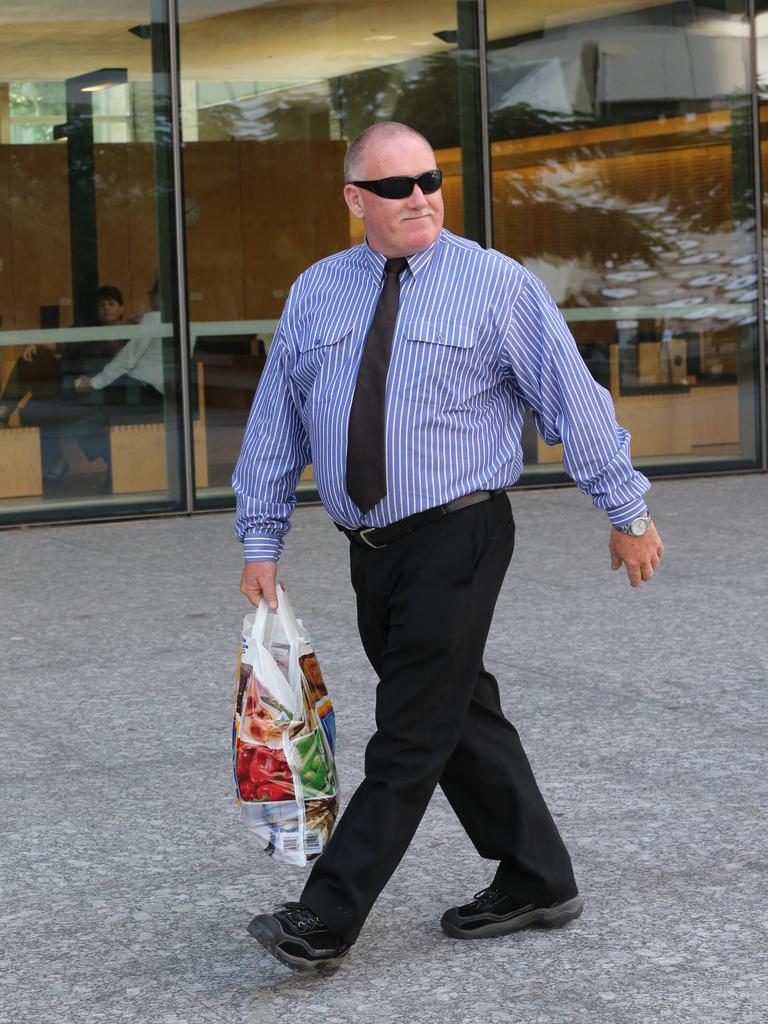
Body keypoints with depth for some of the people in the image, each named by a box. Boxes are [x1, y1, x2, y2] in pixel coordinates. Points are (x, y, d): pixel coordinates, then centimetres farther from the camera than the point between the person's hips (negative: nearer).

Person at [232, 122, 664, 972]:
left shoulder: (497, 286, -4)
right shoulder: (314, 295, 8)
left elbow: (572, 398, -3)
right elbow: (275, 423, 12)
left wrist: (626, 511, -2)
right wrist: (261, 541, 8)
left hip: (456, 539, -5)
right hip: (371, 550, 5)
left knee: (410, 741, -6)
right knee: (461, 722, 13)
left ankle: (326, 923, -3)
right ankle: (535, 885, 26)